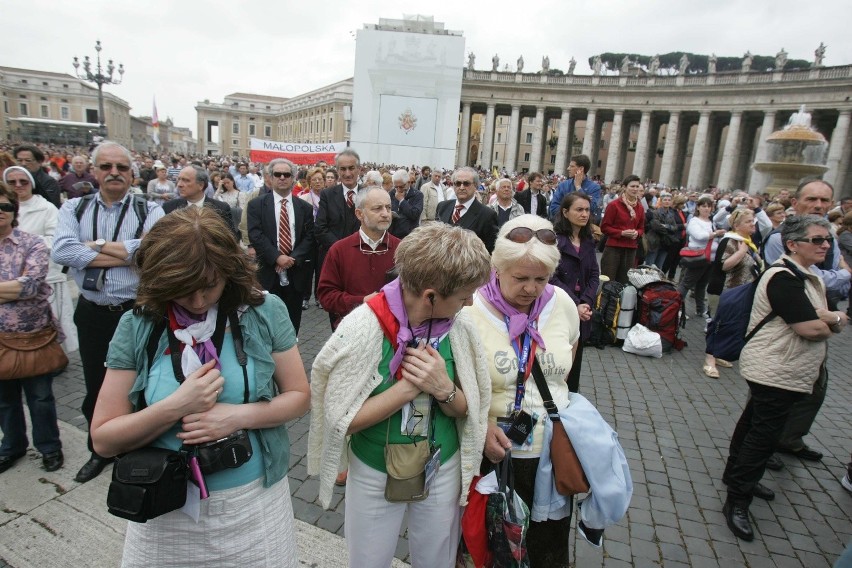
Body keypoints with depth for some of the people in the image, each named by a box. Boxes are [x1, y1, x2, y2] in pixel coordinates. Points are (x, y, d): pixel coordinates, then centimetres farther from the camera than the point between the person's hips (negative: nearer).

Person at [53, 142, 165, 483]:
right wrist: (127, 254, -17)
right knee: (96, 389, 19)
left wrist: (97, 244, -15)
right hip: (92, 314, 3)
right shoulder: (74, 208, 2)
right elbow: (62, 251, -15)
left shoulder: (150, 211, -5)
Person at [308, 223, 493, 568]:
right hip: (374, 475, -2)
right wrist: (409, 386, -29)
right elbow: (340, 419, -21)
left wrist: (444, 389, -26)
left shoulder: (458, 325, -14)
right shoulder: (363, 328, -26)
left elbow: (466, 409, -5)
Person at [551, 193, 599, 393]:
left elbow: (594, 275, 7)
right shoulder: (554, 238, -11)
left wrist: (585, 302, -9)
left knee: (575, 360, 12)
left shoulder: (588, 241, 10)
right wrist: (575, 305, -19)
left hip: (582, 310, 6)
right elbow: (552, 277, -16)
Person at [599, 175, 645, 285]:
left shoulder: (640, 208, 10)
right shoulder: (614, 205, -7)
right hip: (613, 248, -5)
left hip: (631, 249, 6)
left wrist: (637, 233, -3)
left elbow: (641, 228, 19)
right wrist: (622, 233, -16)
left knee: (624, 281, 11)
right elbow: (604, 227, -7)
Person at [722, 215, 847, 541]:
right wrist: (829, 325, -3)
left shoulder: (808, 276, 11)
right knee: (764, 435, -5)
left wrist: (829, 318, -16)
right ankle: (736, 502, 4)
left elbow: (838, 319, 7)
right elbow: (812, 329, -24)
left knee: (754, 423, 20)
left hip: (783, 371, 10)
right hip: (775, 372, -10)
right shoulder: (784, 278, -21)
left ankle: (737, 475, 36)